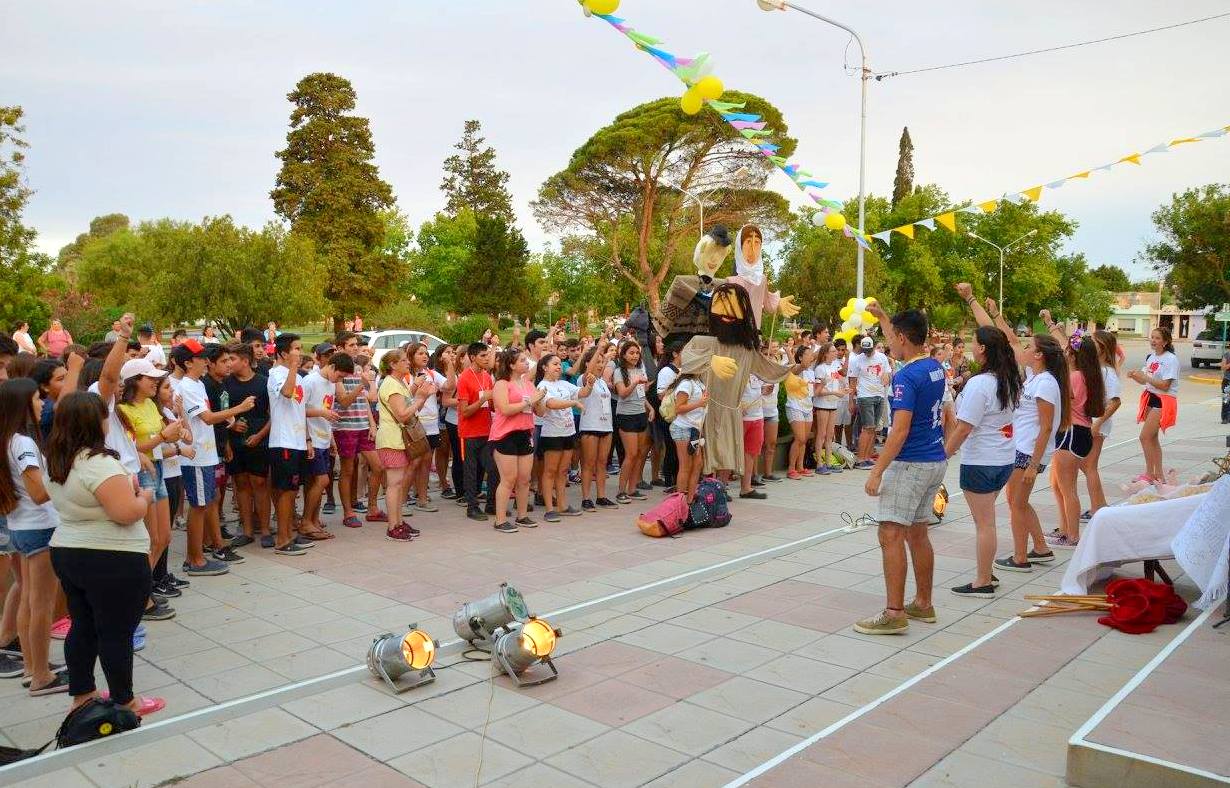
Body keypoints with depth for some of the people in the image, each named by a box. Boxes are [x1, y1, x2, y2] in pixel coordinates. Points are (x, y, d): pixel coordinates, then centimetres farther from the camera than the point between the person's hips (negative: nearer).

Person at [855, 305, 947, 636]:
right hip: (935, 462, 9)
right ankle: (923, 604, 24)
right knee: (917, 534, 16)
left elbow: (900, 430, -22)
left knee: (891, 534, -8)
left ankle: (894, 614, -9)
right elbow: (902, 348, 31)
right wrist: (880, 316, 39)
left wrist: (877, 472, -20)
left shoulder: (906, 377, -18)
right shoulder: (935, 367, 9)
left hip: (910, 464, -9)